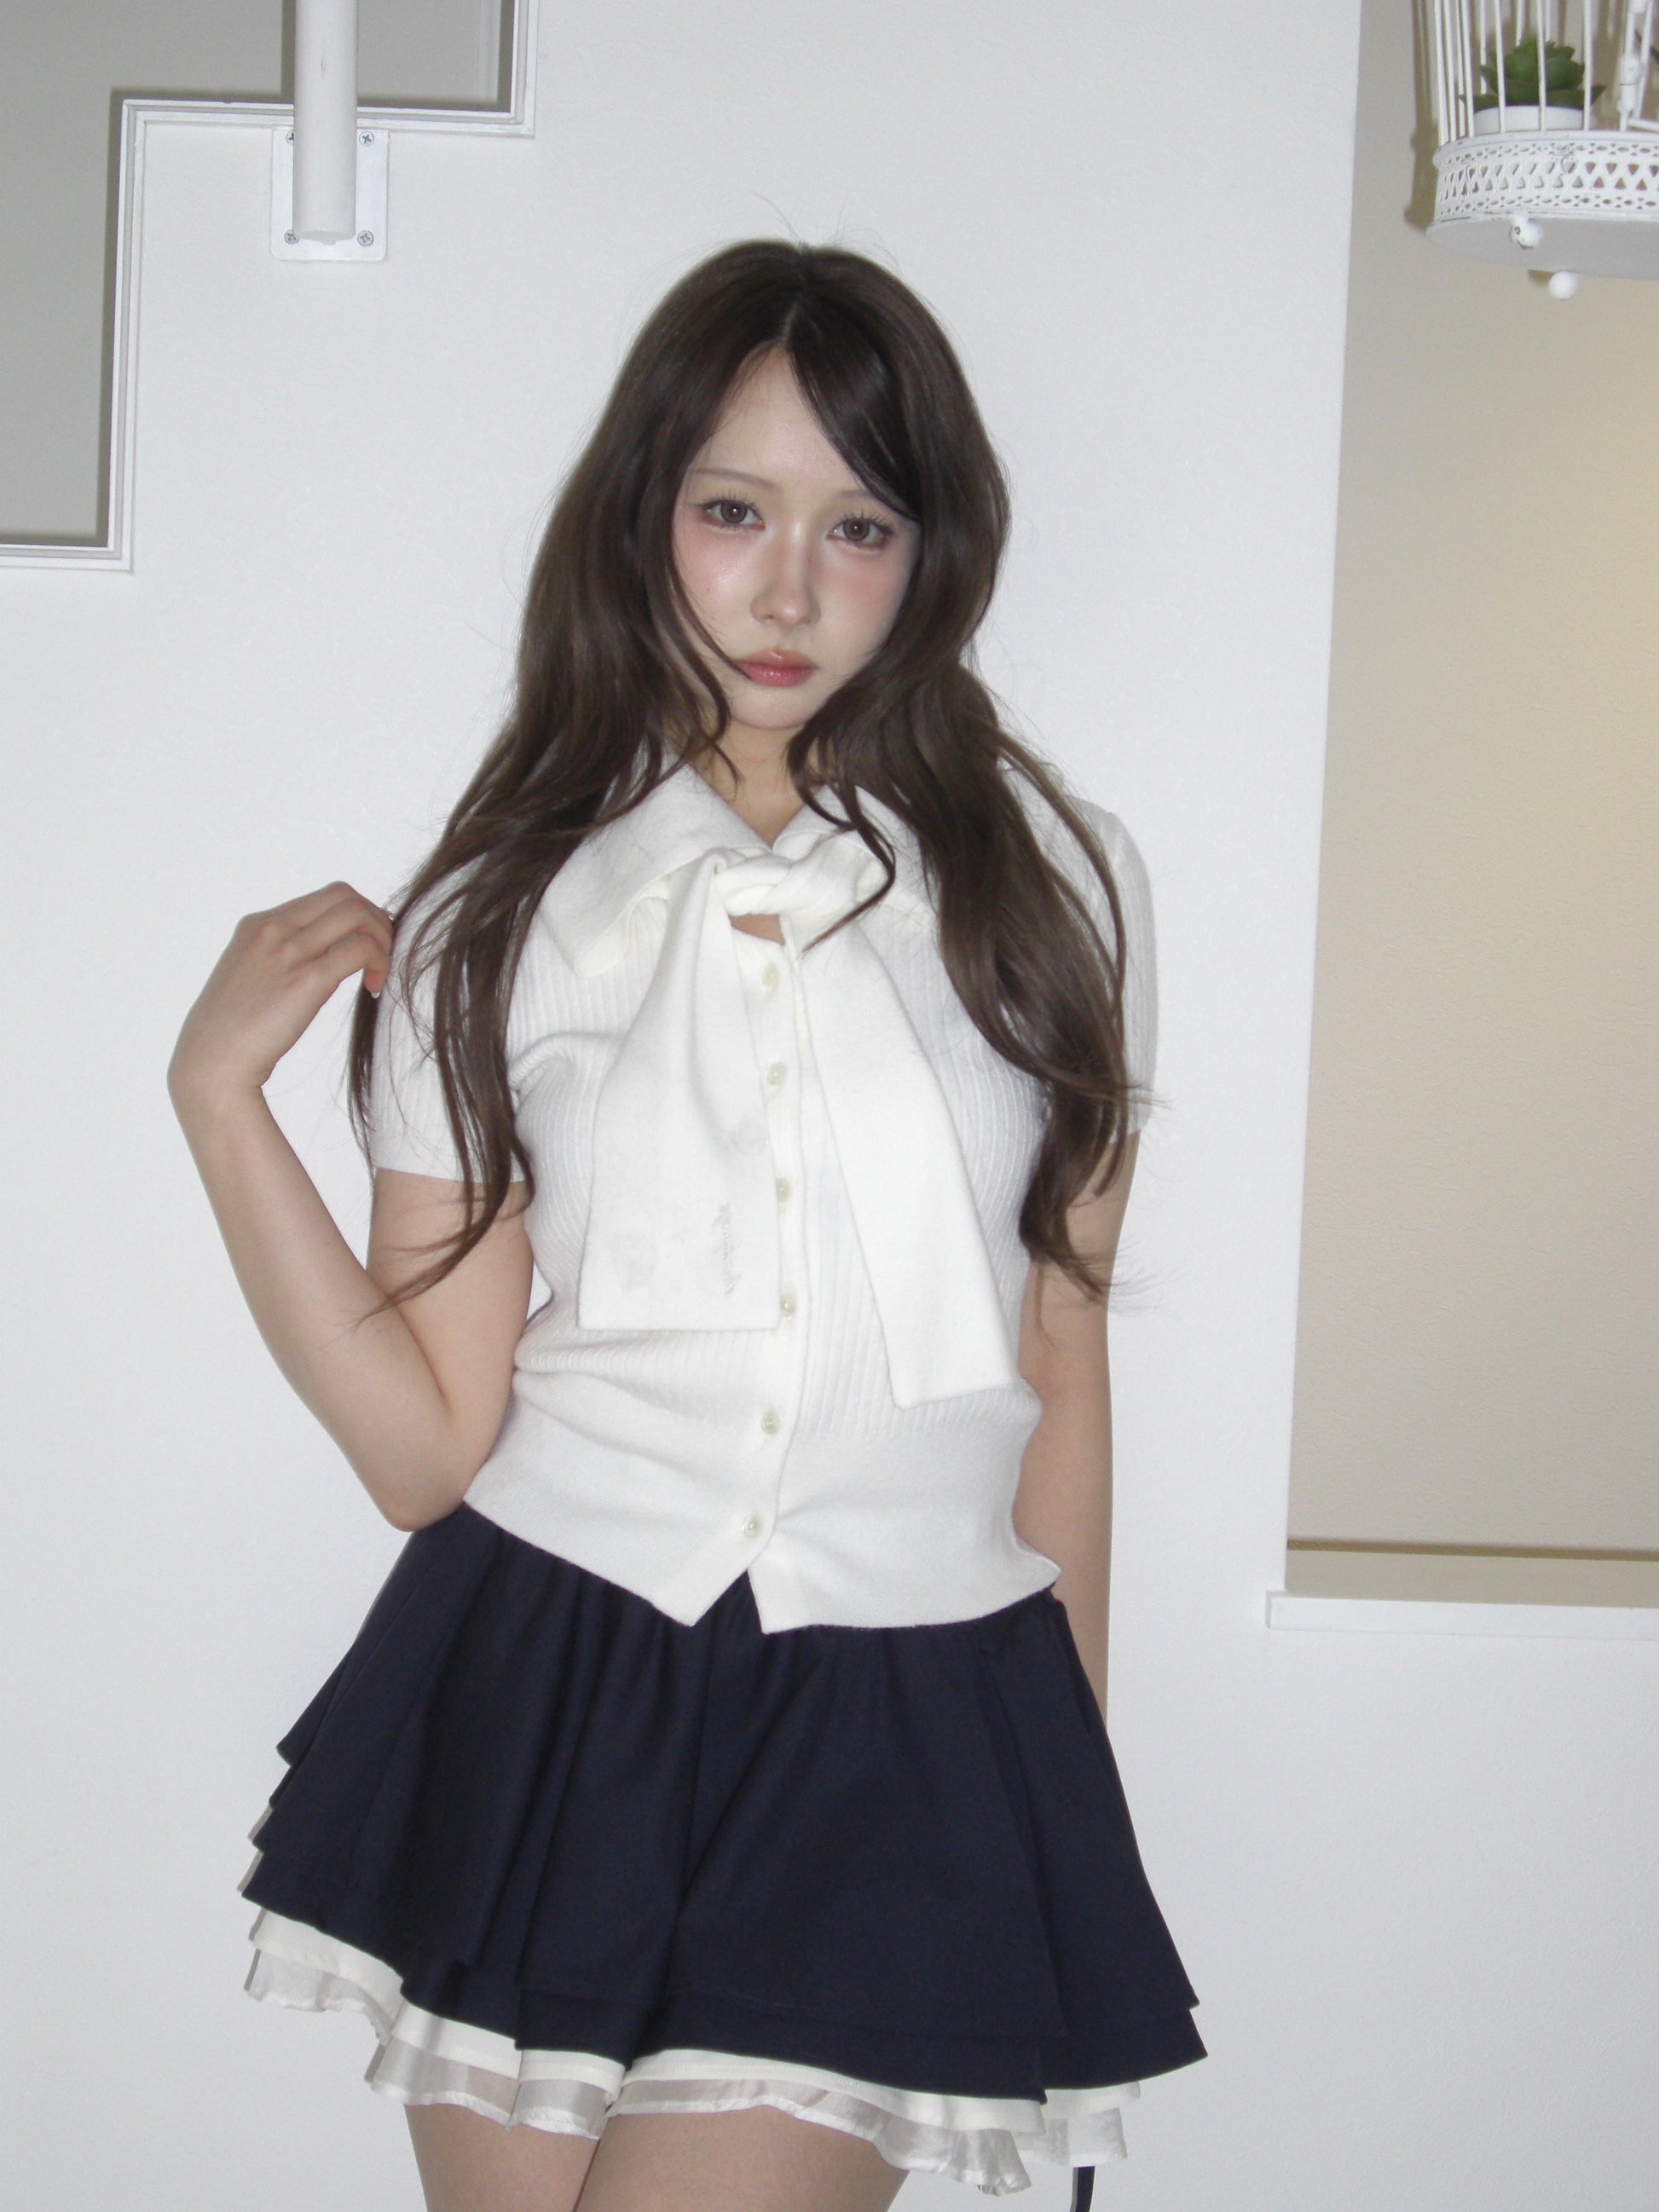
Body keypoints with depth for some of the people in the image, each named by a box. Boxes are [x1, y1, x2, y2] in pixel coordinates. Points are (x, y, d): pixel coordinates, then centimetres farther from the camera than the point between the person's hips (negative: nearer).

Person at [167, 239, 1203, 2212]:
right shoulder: (500, 921, 3)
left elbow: (1062, 1361, 8)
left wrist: (1071, 1792, 13)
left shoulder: (1051, 879, 2)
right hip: (540, 1702, 2)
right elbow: (423, 1442, -2)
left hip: (905, 1735, -1)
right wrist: (218, 1092, -9)